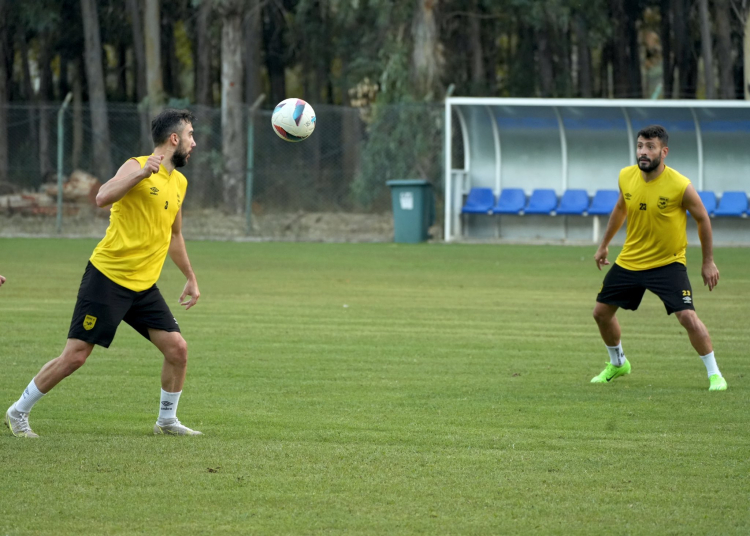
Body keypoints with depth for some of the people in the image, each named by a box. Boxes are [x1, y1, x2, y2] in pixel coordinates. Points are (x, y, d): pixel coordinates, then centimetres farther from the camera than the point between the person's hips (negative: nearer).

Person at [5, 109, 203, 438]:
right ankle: (18, 413, 8)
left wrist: (191, 278, 32)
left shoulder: (179, 183, 13)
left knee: (177, 349, -3)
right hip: (107, 278, -7)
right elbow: (103, 197, -31)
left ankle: (167, 421, 16)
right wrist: (142, 173, -38)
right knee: (75, 356, -7)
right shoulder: (138, 167, -11)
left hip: (144, 286, 7)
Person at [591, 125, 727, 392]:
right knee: (601, 312, 11)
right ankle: (617, 363, 38)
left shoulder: (680, 186, -22)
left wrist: (708, 262, -2)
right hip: (629, 260, 5)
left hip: (668, 263, -5)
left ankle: (714, 374, -2)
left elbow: (702, 219, -6)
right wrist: (604, 245, 20)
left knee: (688, 317, -19)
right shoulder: (627, 177, -8)